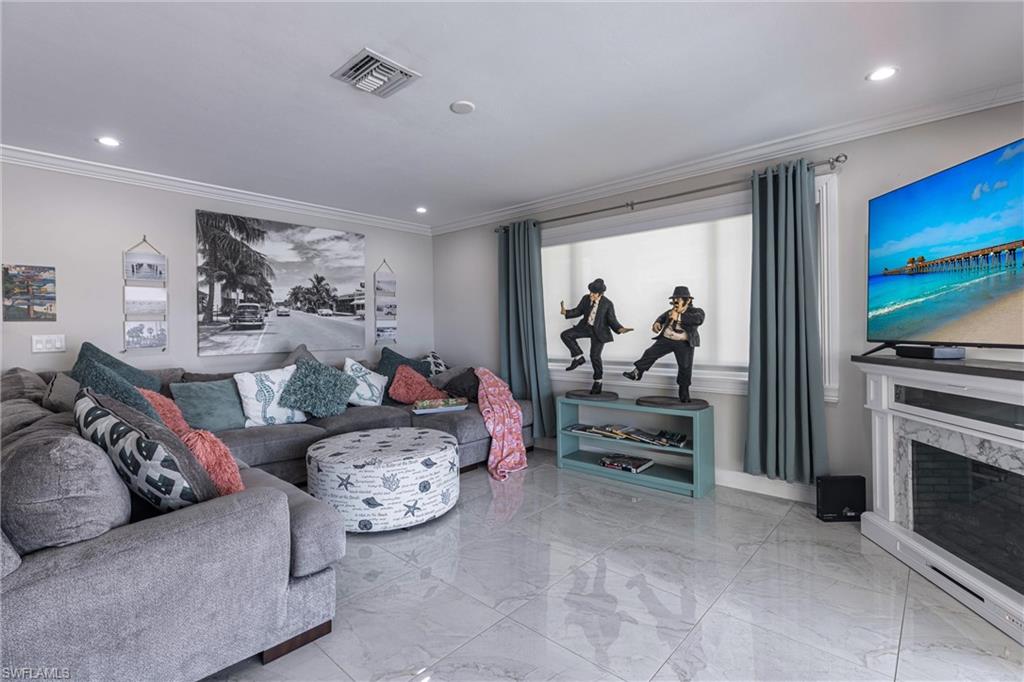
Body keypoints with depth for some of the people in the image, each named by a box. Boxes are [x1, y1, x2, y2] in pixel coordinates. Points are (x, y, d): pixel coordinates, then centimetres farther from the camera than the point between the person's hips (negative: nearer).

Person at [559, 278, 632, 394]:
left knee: (595, 356, -7)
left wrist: (620, 329, -29)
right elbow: (578, 311, 6)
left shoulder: (608, 304, -15)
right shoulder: (586, 298, -6)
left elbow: (612, 320, -10)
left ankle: (598, 381, 15)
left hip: (599, 331, -4)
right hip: (586, 327, 5)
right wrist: (566, 312, -11)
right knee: (566, 335, -12)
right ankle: (579, 358, 3)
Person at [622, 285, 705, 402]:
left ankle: (684, 394, 20)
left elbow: (698, 319, -31)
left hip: (684, 343, -3)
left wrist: (679, 317, -32)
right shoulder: (671, 312, 4)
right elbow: (662, 317, 23)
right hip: (666, 339, 4)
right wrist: (657, 323, 0)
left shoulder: (696, 311, -8)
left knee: (685, 368, 2)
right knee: (650, 353, -1)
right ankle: (636, 373, 13)